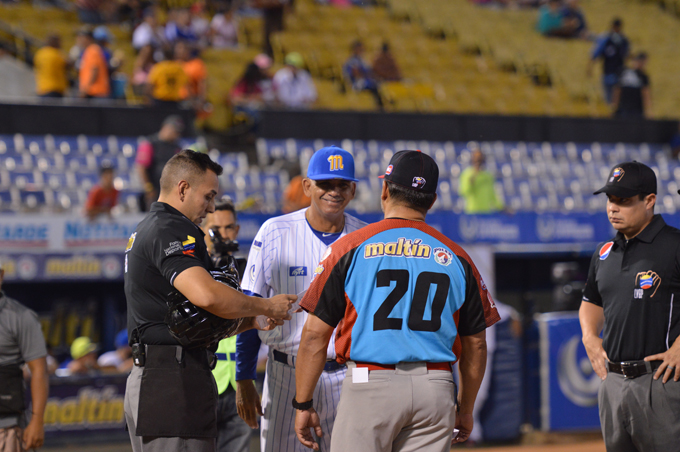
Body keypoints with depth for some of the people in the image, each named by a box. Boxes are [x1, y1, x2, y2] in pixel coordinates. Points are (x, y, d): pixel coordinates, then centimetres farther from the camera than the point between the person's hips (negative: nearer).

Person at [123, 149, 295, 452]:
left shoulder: (146, 230, 23)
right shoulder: (170, 230, -11)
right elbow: (205, 294, -27)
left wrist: (254, 320, 12)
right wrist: (267, 307, -12)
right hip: (174, 381, -11)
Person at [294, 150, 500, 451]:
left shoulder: (351, 247, 1)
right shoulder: (455, 257, 8)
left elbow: (314, 335, -2)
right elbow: (475, 344, 11)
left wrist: (303, 404, 5)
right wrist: (465, 409, 23)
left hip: (370, 386, -3)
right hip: (436, 391, 3)